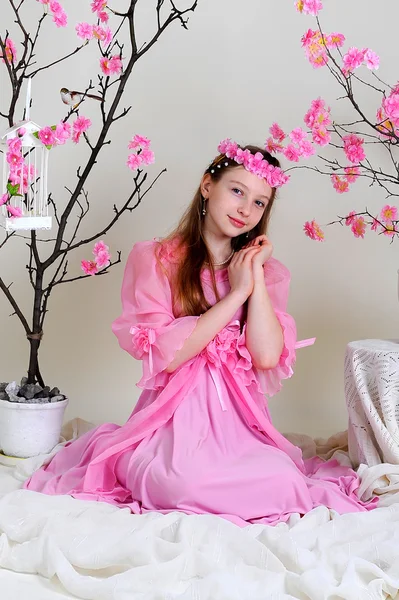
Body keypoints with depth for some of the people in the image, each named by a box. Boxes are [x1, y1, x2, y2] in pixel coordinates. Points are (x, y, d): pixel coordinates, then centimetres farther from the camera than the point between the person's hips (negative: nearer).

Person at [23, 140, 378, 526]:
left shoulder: (269, 272, 12)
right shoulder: (153, 259, 3)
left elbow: (267, 356, -6)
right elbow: (168, 354, -10)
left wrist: (257, 275, -2)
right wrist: (236, 293, -6)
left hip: (239, 420, 3)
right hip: (173, 417, -2)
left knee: (284, 483, -29)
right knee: (185, 479, -35)